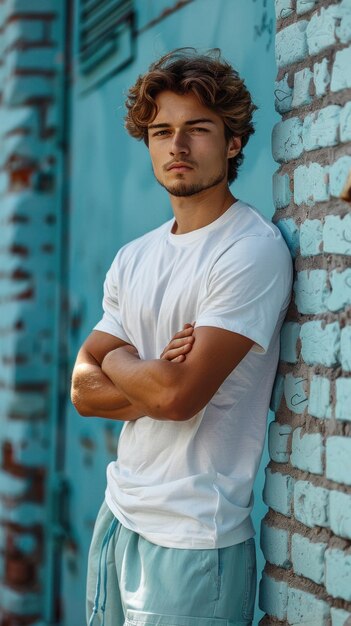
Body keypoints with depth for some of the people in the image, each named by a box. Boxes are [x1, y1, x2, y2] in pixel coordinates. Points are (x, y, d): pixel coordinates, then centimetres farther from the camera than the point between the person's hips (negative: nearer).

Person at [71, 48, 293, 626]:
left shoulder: (254, 250, -14)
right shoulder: (132, 259, 10)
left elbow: (179, 395, -21)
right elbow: (84, 391, 5)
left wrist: (117, 360, -2)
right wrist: (153, 382, -12)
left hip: (193, 540, -7)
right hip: (118, 517, 7)